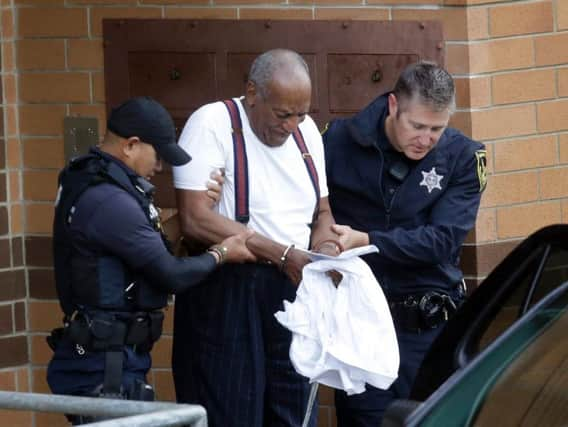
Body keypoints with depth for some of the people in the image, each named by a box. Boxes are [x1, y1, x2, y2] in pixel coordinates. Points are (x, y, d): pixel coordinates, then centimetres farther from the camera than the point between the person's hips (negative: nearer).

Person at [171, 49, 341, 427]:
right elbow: (195, 218, -20)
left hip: (291, 290, 6)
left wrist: (326, 246, -4)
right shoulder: (213, 124, -11)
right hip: (226, 293, -6)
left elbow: (322, 212, 21)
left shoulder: (306, 130, 10)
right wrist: (283, 255, -21)